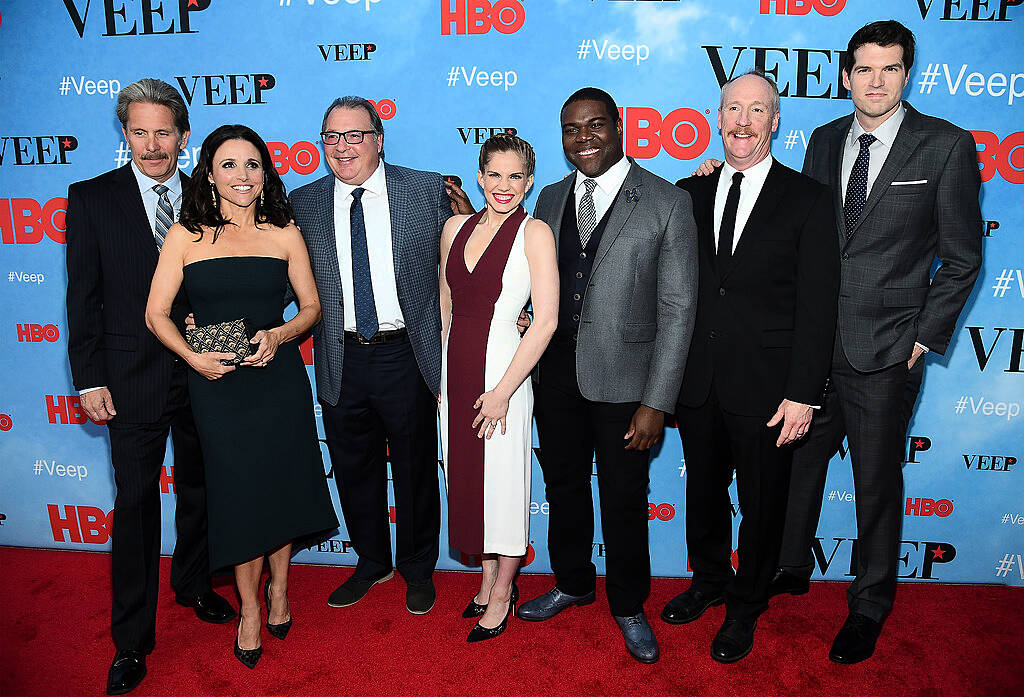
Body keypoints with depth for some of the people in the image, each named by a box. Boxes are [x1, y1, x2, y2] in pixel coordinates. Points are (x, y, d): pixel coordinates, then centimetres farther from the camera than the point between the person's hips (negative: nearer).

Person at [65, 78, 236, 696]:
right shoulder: (92, 198, -1)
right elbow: (83, 297, -3)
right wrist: (89, 379, -6)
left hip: (200, 370, 3)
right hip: (133, 377, -2)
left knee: (198, 487, 17)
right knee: (136, 500, 3)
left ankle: (194, 584, 41)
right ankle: (132, 639, 18)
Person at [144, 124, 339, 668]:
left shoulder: (284, 234, 3)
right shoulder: (185, 235, 0)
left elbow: (311, 306, 6)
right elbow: (156, 313, 0)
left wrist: (279, 335, -13)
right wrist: (193, 357, -15)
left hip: (279, 379, 1)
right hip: (216, 384, -1)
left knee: (280, 485, 10)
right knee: (238, 494, 5)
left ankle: (279, 588, 35)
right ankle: (250, 608, 26)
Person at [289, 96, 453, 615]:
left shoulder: (427, 190, -2)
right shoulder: (303, 203, 3)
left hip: (407, 356, -2)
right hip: (342, 362, 2)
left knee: (415, 471, 12)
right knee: (354, 470, 17)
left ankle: (418, 569, 36)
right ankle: (371, 562, 41)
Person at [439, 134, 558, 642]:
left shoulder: (535, 233, -9)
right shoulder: (456, 227, 7)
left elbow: (546, 320, -15)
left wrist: (502, 390, -17)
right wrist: (436, 371, 12)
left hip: (502, 368, -5)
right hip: (454, 369, 6)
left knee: (504, 482, 6)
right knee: (467, 476, 14)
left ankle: (502, 595, 25)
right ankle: (488, 579, 34)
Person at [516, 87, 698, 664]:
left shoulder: (668, 203, -8)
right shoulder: (551, 199, 8)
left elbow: (677, 309, -10)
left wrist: (656, 402, -14)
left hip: (623, 379, -4)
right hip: (556, 374, 5)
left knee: (625, 501, 10)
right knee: (564, 488, 18)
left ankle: (629, 606, 34)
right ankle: (573, 584, 43)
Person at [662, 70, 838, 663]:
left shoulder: (808, 199, -4)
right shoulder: (691, 193, 7)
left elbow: (817, 307, -8)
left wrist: (803, 394, -12)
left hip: (765, 389, -3)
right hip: (698, 384, 3)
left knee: (761, 504, 13)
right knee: (704, 492, 19)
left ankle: (746, 607, 35)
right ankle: (709, 581, 44)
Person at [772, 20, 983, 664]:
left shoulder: (947, 146, -4)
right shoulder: (824, 141, 8)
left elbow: (961, 256, -2)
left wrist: (925, 337, -7)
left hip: (886, 350, -4)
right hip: (812, 340, 4)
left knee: (877, 480, 9)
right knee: (800, 459, 16)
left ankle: (870, 606, 28)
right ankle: (792, 567, 38)